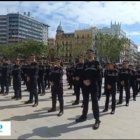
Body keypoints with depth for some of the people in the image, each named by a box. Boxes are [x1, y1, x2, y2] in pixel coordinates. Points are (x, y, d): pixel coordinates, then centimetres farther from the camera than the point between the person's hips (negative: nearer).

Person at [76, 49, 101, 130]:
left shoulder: (96, 63, 1)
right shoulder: (85, 64, 15)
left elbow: (98, 75, -7)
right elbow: (83, 74, 12)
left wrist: (90, 81, -16)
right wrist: (84, 81, -8)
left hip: (93, 85, -5)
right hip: (85, 85, 5)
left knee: (95, 102, -6)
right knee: (85, 101, 13)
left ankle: (97, 120, -1)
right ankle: (84, 116, 27)